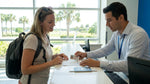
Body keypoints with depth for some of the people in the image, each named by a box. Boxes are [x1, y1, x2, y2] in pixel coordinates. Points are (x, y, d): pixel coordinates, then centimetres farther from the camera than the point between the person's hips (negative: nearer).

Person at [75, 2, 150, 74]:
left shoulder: (138, 34, -22)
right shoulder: (116, 33, 2)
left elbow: (128, 64, -29)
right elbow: (105, 50, 15)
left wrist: (98, 63, -31)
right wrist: (86, 54, 3)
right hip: (124, 74, 6)